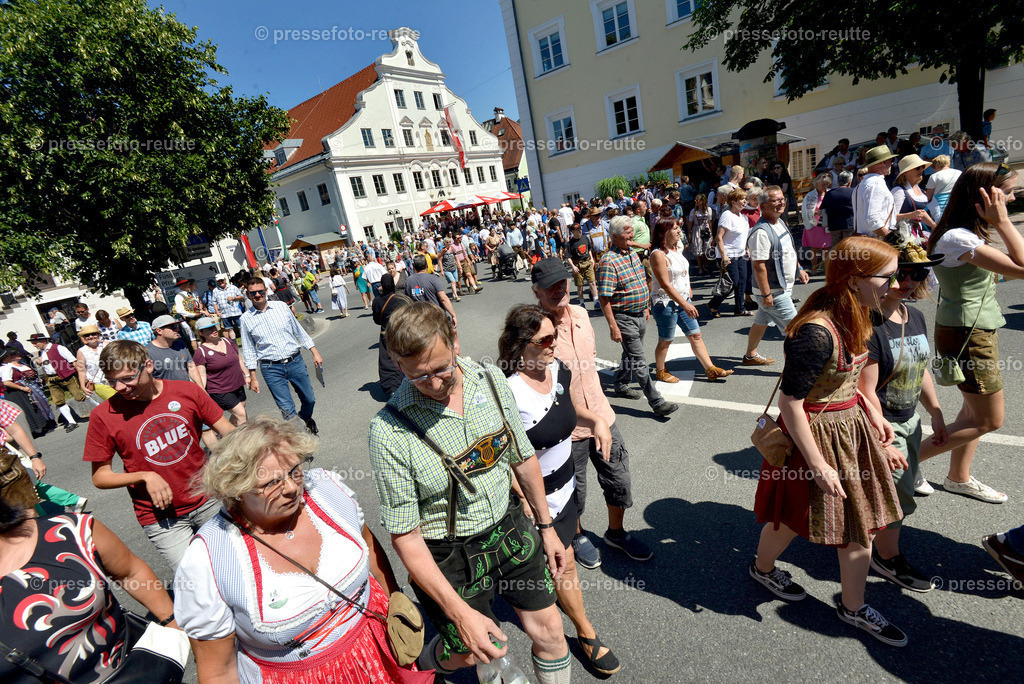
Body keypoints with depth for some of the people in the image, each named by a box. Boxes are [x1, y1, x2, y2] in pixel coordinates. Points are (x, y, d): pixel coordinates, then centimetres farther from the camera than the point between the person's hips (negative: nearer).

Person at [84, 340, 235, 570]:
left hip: (208, 501, 2)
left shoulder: (187, 391, -6)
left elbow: (228, 431, -2)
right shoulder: (103, 415, -9)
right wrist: (145, 477, -18)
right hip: (160, 518, -1)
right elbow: (99, 477, -1)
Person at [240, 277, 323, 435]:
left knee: (309, 399, 10)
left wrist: (314, 352, 9)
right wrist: (252, 377, 5)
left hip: (295, 362, 2)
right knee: (287, 408, -7)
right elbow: (249, 350, 7)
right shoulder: (246, 318, 1)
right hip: (271, 369, -2)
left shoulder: (282, 306, 3)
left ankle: (306, 419, 42)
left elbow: (299, 331, 12)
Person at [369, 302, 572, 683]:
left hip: (510, 527, 4)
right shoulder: (390, 431, -25)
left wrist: (546, 525, 10)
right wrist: (459, 612, -19)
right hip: (450, 558, -3)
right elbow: (405, 536, -18)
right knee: (478, 653, 16)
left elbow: (522, 457, 3)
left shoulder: (491, 380, -11)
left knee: (549, 630, 15)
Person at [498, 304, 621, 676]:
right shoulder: (509, 392, -31)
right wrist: (526, 501, -22)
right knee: (564, 564, 10)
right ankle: (586, 633, 34)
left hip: (565, 480, 7)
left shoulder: (558, 369, -8)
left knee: (556, 553, 24)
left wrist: (595, 419, -4)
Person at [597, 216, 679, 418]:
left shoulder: (633, 253, 8)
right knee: (639, 361, -3)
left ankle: (621, 385, 42)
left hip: (640, 316, 9)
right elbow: (604, 298, -21)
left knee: (631, 355, 22)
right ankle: (657, 403, 1)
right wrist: (613, 326, -22)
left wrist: (646, 307, 21)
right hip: (624, 319, -9)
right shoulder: (608, 261, -19)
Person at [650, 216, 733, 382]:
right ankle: (660, 372, 24)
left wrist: (688, 290, 25)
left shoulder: (676, 248, 9)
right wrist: (684, 303, -26)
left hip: (683, 300, 9)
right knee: (665, 341, 5)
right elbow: (665, 284, -24)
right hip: (666, 303, -8)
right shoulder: (658, 254, -19)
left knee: (695, 335, 10)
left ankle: (711, 369, 16)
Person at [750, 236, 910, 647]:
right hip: (819, 433, -8)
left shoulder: (850, 319, 0)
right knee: (795, 515, 14)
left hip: (853, 427, 9)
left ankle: (853, 607, 40)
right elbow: (789, 402, -26)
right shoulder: (816, 332, -29)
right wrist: (819, 465, -21)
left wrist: (871, 413, 11)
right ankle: (762, 568, 45)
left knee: (860, 520, 18)